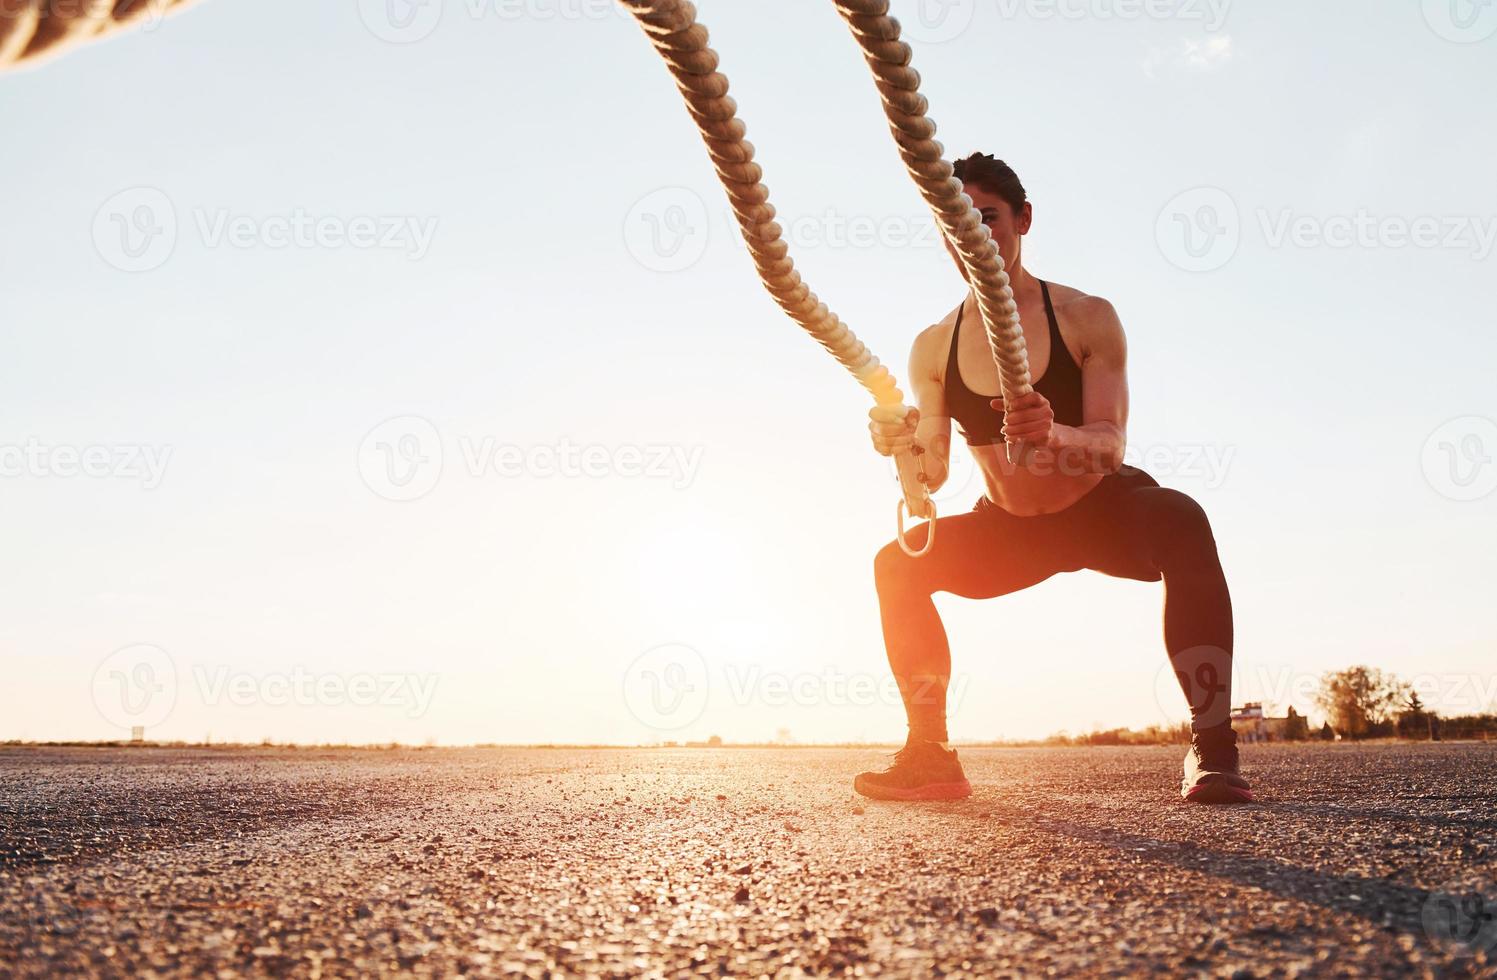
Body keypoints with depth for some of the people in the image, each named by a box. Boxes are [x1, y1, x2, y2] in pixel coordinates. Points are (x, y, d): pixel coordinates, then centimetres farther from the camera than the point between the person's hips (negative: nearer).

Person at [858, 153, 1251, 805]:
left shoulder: (1086, 319, -16)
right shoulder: (932, 350, -8)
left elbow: (1111, 444, -25)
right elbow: (934, 473, -9)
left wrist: (1053, 436, -48)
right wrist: (904, 445, -32)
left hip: (1104, 513, -3)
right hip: (1008, 531, 3)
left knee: (1180, 521, -35)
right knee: (899, 565, -17)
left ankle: (1211, 749, -30)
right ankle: (930, 758, -8)